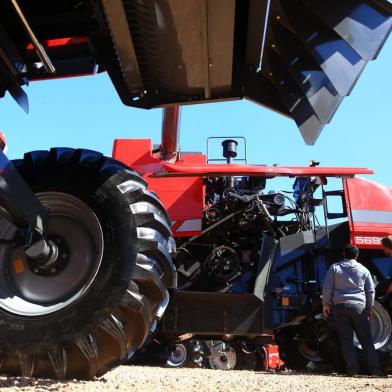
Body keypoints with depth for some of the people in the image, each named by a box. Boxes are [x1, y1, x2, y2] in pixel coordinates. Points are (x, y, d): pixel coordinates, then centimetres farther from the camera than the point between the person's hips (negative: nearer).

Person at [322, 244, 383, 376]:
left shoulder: (334, 268, 3)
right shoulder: (363, 270, 8)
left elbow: (327, 288, -1)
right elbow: (370, 291, 11)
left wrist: (326, 304, 7)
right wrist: (369, 308, 20)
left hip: (340, 306, -1)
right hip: (359, 306, 1)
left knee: (346, 339, 2)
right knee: (366, 339, 8)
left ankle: (352, 369, 0)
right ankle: (374, 368, 8)